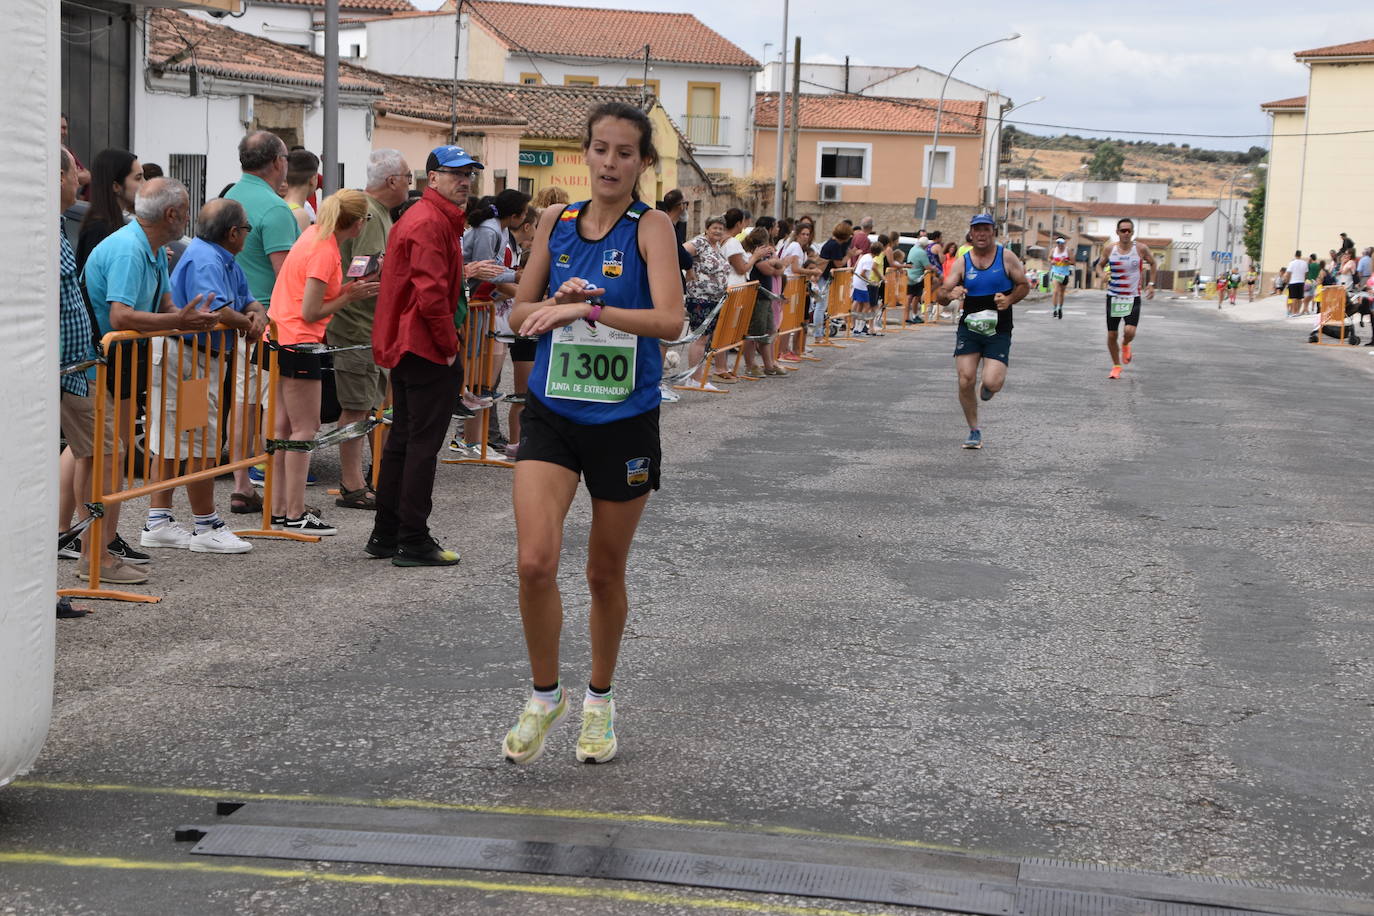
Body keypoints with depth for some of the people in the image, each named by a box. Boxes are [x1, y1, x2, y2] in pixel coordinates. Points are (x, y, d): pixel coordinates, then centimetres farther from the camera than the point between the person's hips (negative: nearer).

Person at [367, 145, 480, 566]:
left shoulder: (419, 217, 19)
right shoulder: (431, 223, -16)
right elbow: (431, 293, -23)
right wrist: (450, 346, -16)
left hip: (405, 347, 11)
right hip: (428, 351, -11)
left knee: (402, 441, 15)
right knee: (423, 445, -6)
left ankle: (386, 535, 21)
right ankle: (413, 542, -2)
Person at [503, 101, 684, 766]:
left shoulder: (651, 227, -7)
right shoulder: (556, 222, 5)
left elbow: (669, 320, -21)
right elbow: (519, 315, 10)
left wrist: (589, 308, -30)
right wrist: (558, 301, -10)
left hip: (624, 421, -2)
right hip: (551, 413, 2)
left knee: (606, 574, 11)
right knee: (534, 563, -14)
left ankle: (599, 702, 33)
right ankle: (544, 696, 9)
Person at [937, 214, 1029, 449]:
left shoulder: (1007, 258, 0)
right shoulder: (961, 262, 2)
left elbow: (1024, 285, 7)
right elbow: (941, 296, -2)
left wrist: (1009, 300, -13)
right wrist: (950, 294, -26)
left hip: (998, 330, -2)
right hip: (969, 328, 2)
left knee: (992, 382, -17)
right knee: (965, 381, -9)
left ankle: (989, 386, 23)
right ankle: (974, 430, 10)